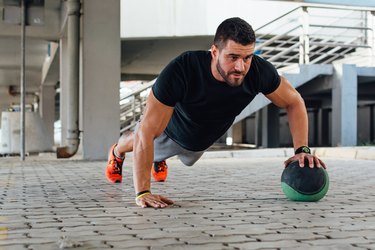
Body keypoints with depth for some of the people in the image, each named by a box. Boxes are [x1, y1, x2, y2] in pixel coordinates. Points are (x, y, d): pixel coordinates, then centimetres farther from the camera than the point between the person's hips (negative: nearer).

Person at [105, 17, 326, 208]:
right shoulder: (182, 71, -48)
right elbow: (146, 132, -47)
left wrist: (302, 149, -31)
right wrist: (142, 192, -52)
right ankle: (117, 152, 67)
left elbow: (294, 102, -18)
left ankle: (159, 160, 73)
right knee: (136, 141, 31)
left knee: (188, 158, 39)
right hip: (170, 132, -4)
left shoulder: (259, 71, -38)